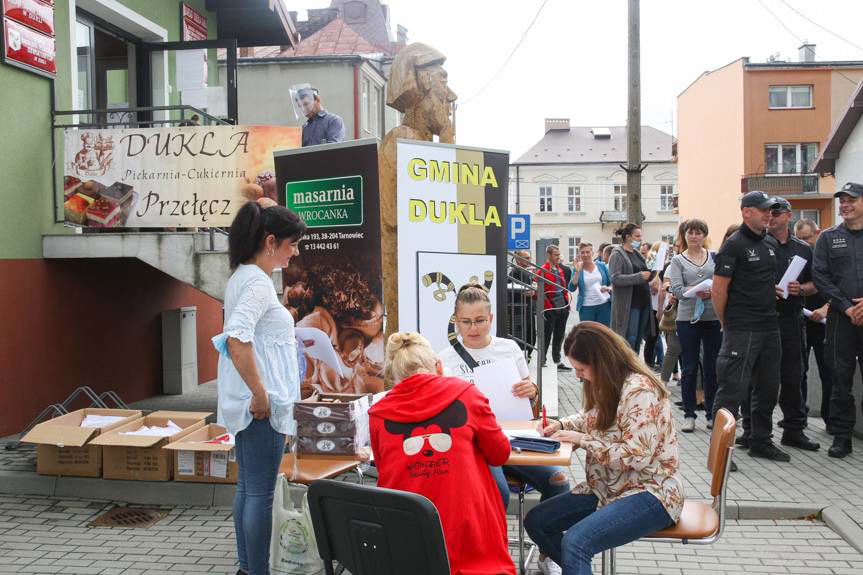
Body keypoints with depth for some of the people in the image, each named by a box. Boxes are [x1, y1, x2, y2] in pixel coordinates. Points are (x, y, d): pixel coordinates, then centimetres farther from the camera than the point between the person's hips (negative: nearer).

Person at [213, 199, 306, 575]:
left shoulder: (240, 278, 13)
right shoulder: (258, 282, -18)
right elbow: (237, 339, -30)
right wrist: (261, 395, -24)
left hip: (245, 404, 10)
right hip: (263, 405, -10)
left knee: (247, 488, 17)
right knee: (261, 493, 0)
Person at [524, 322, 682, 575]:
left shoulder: (640, 390, -21)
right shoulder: (607, 384, 5)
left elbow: (637, 456, -25)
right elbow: (592, 417, 24)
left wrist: (582, 440, -19)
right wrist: (562, 424, 5)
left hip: (649, 494, -9)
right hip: (609, 487, 9)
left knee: (575, 541, -30)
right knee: (536, 521, 1)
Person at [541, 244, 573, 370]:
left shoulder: (560, 269, 14)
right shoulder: (543, 270, -10)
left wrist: (567, 301, 14)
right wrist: (547, 305, -15)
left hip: (563, 308, 7)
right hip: (550, 309, -7)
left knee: (559, 336, 13)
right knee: (546, 336, 1)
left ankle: (557, 361, 22)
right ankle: (542, 362, 11)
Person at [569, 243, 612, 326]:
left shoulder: (601, 266, 4)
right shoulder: (578, 269, 2)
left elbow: (612, 283, 9)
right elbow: (572, 288, -9)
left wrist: (608, 288, -13)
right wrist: (577, 272, -15)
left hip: (604, 305, 1)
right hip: (586, 307, -1)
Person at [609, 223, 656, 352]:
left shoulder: (638, 254, 17)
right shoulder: (617, 255, -7)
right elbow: (615, 279, -19)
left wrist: (652, 271, 1)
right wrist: (639, 276, -22)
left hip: (643, 302, 8)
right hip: (628, 304, -8)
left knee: (638, 340, 10)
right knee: (630, 339, -8)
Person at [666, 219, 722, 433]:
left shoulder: (714, 257, 8)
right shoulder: (678, 260, 4)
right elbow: (676, 289, -9)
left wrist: (714, 292, -18)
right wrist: (696, 292, -25)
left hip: (713, 317, 1)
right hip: (688, 318, -1)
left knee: (712, 367, 7)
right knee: (689, 368, 4)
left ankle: (711, 414, 19)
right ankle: (689, 415, 13)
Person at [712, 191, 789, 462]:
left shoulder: (771, 244, 14)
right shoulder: (734, 244, -9)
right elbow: (718, 289, -12)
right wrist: (726, 323, -5)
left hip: (769, 327, 8)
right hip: (741, 330, -8)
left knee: (767, 387, 14)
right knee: (732, 388, -7)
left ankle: (760, 441, 28)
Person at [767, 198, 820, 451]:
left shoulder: (803, 249, 12)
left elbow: (814, 284, 15)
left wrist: (800, 289, -6)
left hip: (792, 318, 3)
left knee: (793, 375, 9)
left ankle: (794, 429, 20)